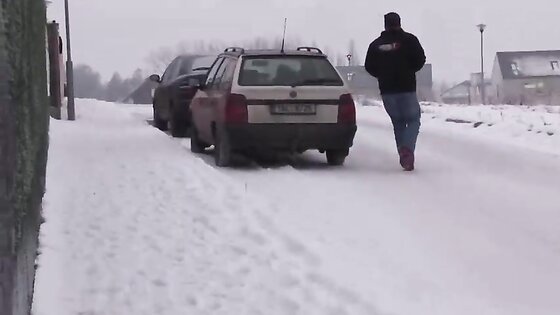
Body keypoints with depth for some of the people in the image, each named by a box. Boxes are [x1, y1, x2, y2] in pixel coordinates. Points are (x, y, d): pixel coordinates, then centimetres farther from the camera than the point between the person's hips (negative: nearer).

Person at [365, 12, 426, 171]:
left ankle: (404, 155, 10)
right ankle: (407, 148, -19)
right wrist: (409, 71, 11)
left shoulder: (376, 44, 5)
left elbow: (369, 67, 6)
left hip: (386, 91, 3)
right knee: (413, 120, 7)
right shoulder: (409, 40, -3)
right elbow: (420, 59, -7)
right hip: (407, 88, -3)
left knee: (398, 122, 15)